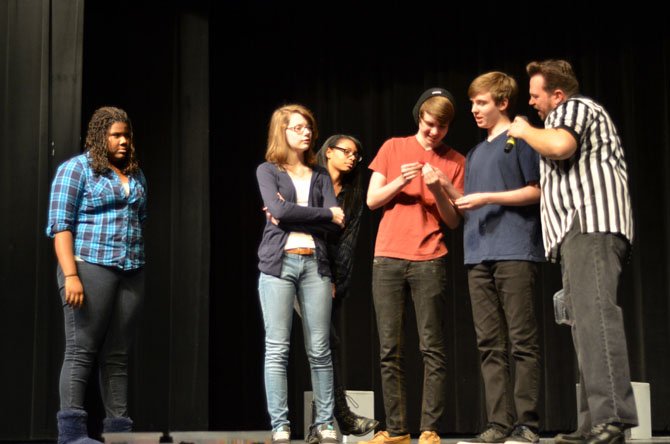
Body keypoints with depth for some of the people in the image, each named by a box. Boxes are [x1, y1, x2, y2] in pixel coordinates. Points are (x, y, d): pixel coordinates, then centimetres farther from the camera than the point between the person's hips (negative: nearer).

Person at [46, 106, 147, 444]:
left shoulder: (136, 175, 18)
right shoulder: (76, 169, -1)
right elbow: (60, 225, -7)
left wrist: (139, 270, 12)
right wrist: (71, 276, -17)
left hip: (132, 273, 6)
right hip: (90, 268, -6)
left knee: (118, 355, 6)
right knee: (81, 351, -7)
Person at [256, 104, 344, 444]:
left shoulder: (320, 175, 15)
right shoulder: (268, 170, 7)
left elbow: (336, 222, 2)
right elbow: (279, 210, -11)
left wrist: (293, 215, -8)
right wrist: (326, 214, -6)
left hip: (315, 264, 3)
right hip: (278, 263, -3)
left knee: (319, 349, 2)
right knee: (277, 348, -4)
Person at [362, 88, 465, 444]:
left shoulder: (455, 161, 9)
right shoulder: (393, 148, 12)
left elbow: (453, 221, 6)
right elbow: (372, 200, 9)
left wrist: (438, 190, -11)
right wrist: (400, 181, -9)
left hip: (429, 260, -1)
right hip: (387, 258, 1)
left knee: (432, 348, -6)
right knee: (389, 350, 0)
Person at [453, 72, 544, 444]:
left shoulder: (520, 140, 5)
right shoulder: (475, 154, 24)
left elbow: (538, 190, -3)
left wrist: (488, 197, -11)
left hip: (516, 253, -7)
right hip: (479, 257, 7)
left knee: (523, 342, -7)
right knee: (490, 346, 1)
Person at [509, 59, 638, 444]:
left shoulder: (574, 108, 3)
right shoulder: (572, 114, 34)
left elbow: (560, 145, -18)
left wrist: (525, 132, -1)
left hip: (591, 223, -11)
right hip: (581, 229, 11)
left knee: (594, 313, -22)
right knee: (586, 319, 3)